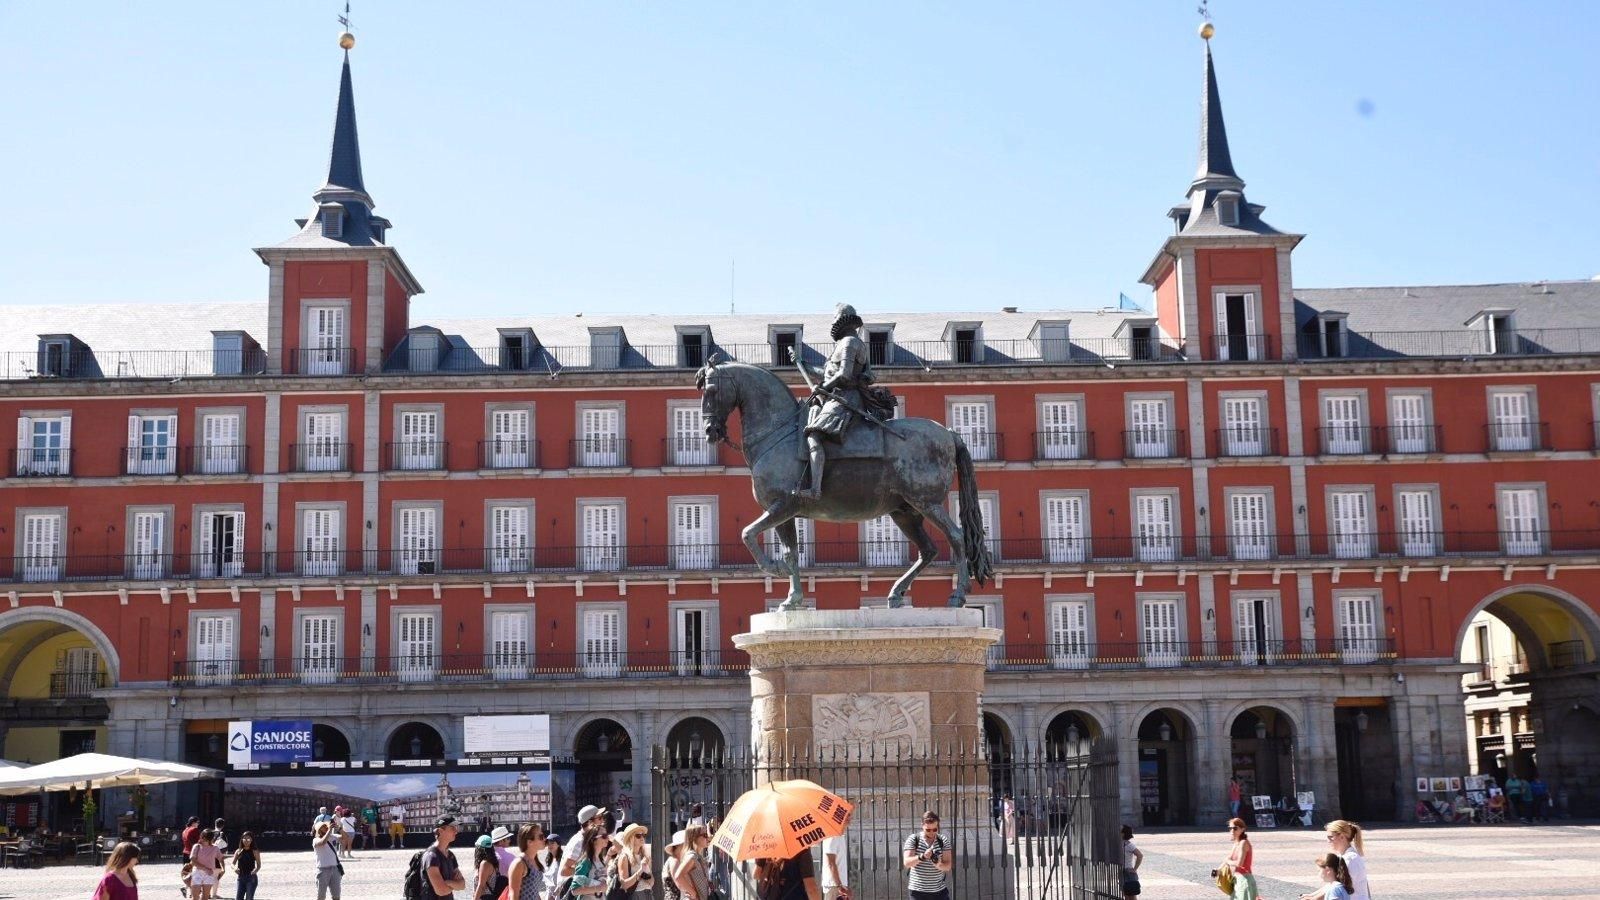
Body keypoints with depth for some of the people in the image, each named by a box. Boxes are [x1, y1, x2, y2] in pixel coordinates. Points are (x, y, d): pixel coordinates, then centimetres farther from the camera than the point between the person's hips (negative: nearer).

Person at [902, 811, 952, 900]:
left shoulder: (943, 841, 2)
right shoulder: (913, 839, -4)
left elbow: (948, 865, -3)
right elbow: (907, 862, -14)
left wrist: (938, 864, -27)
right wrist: (922, 856, -32)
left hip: (940, 890, 2)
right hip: (918, 891, -2)